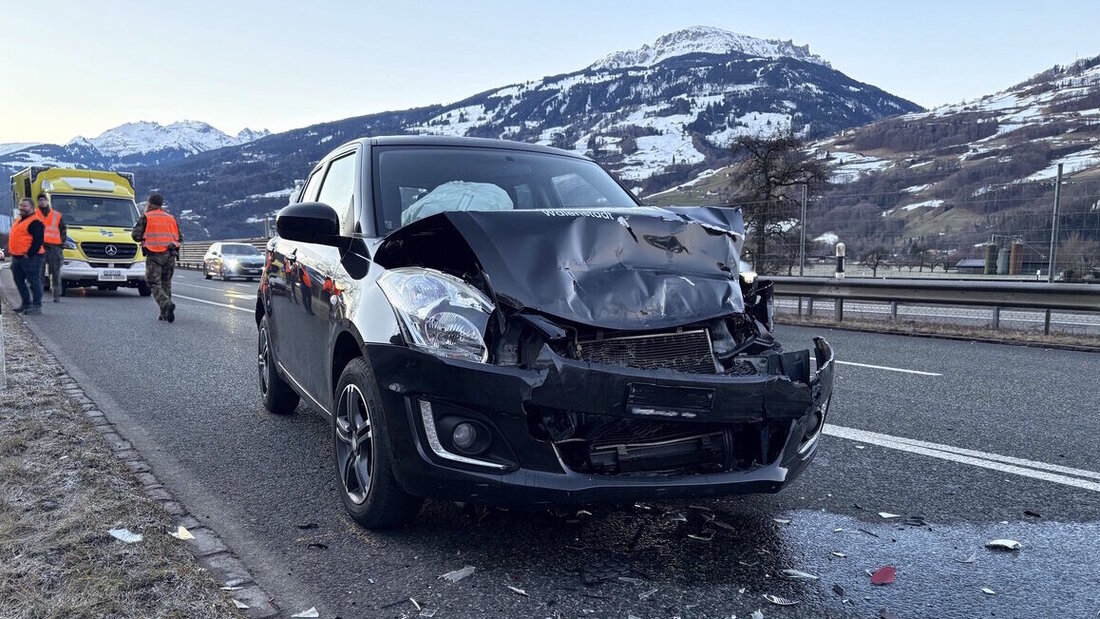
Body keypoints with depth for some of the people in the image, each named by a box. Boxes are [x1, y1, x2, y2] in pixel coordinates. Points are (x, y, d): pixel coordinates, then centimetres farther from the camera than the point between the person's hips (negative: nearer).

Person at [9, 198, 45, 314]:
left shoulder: (35, 222, -11)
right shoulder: (18, 221, 20)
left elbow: (38, 240, -18)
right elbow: (13, 237, 27)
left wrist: (29, 254, -20)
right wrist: (14, 254, 18)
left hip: (30, 258, -10)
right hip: (16, 257, 10)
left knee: (33, 282, -6)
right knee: (19, 281, 15)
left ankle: (37, 306, -3)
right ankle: (26, 303, 25)